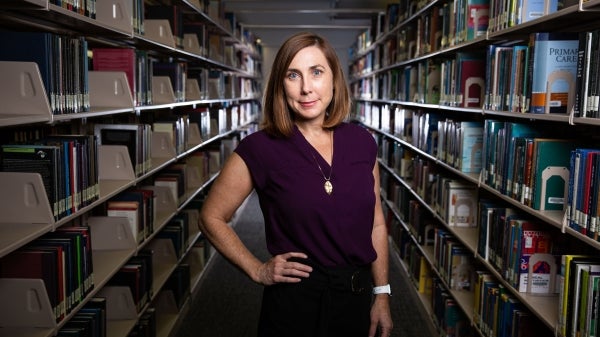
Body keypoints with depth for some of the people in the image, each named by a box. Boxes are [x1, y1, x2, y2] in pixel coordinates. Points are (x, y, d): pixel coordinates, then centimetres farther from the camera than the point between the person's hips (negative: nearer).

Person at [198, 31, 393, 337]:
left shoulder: (362, 142, -1)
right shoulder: (260, 149, -13)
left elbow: (375, 224, 7)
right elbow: (211, 218, -2)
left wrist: (382, 295, 6)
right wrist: (258, 271, -7)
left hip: (356, 300, 4)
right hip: (294, 304, -3)